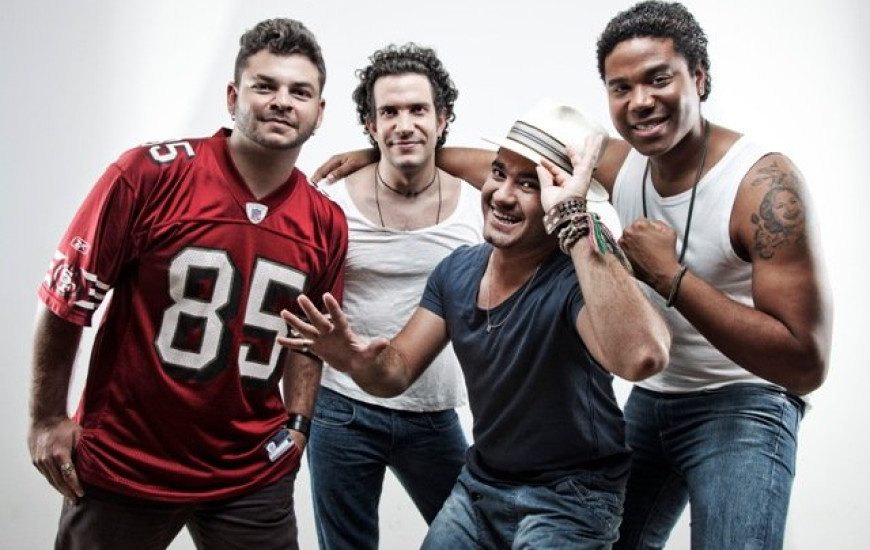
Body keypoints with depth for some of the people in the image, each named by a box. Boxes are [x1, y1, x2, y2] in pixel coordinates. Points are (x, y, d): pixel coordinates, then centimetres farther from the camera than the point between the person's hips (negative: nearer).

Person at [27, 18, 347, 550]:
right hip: (122, 463, -2)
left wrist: (296, 422, 5)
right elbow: (68, 299, -8)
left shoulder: (327, 224, -2)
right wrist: (48, 419, -5)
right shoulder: (150, 174, -15)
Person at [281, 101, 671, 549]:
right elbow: (398, 372, -1)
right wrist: (363, 361, -25)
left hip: (569, 499, -6)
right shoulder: (457, 270, -4)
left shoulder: (577, 274, -25)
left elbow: (641, 357, -46)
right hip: (479, 483, 6)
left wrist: (576, 222, -42)